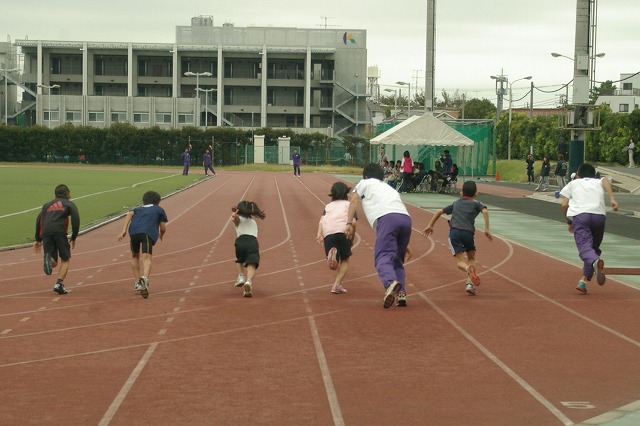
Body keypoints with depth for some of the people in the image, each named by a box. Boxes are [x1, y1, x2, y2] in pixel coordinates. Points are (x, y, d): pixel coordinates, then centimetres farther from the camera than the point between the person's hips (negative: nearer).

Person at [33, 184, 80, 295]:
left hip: (46, 234, 3)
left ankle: (48, 260, -31)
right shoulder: (69, 204, 18)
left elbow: (39, 220, 24)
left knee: (53, 263, 5)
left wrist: (38, 240, 27)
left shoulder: (47, 205, 30)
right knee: (65, 260, 9)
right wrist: (73, 238, 9)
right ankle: (59, 284, -9)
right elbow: (76, 220, 3)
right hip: (60, 232, -3)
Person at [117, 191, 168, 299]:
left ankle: (138, 282, 23)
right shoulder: (159, 210, 32)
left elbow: (129, 214, 14)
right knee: (146, 258, -17)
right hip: (148, 232, -3)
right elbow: (163, 228, 24)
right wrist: (161, 235, 48)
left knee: (135, 256, 26)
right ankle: (144, 278, -45)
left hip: (134, 231, 3)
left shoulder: (138, 209, 37)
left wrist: (124, 230, 3)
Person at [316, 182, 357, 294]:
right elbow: (353, 222, 7)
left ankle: (331, 253, -28)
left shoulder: (328, 206, 31)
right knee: (345, 260, 17)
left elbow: (321, 220, 12)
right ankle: (337, 284, -3)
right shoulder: (349, 204, 24)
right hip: (343, 230, -2)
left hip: (328, 233, 2)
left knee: (333, 266, 5)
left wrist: (319, 233, -1)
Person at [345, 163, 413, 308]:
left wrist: (349, 223, 5)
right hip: (406, 218, 5)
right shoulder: (390, 188, 40)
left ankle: (391, 283, -43)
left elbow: (353, 200, 10)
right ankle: (401, 293, 2)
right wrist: (404, 245, 34)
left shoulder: (365, 183, 28)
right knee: (397, 259, 17)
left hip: (386, 217, -5)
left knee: (383, 257, -15)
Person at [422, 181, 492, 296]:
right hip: (468, 232, -1)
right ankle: (470, 283, -4)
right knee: (471, 259, 18)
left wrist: (430, 226, 38)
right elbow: (484, 211, -2)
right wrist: (487, 229, -5)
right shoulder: (476, 203, 18)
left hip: (454, 231, 1)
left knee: (460, 262, -1)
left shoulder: (456, 203, 29)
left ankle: (468, 268, -38)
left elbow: (440, 212, 31)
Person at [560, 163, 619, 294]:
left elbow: (564, 205, 15)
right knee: (594, 248, 17)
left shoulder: (573, 183, 28)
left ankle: (596, 262, -48)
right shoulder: (598, 182, 30)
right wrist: (612, 198, -9)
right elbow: (606, 180, 3)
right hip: (599, 215, 2)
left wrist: (568, 221, 29)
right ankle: (583, 280, 5)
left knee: (585, 247, -14)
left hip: (579, 215, -2)